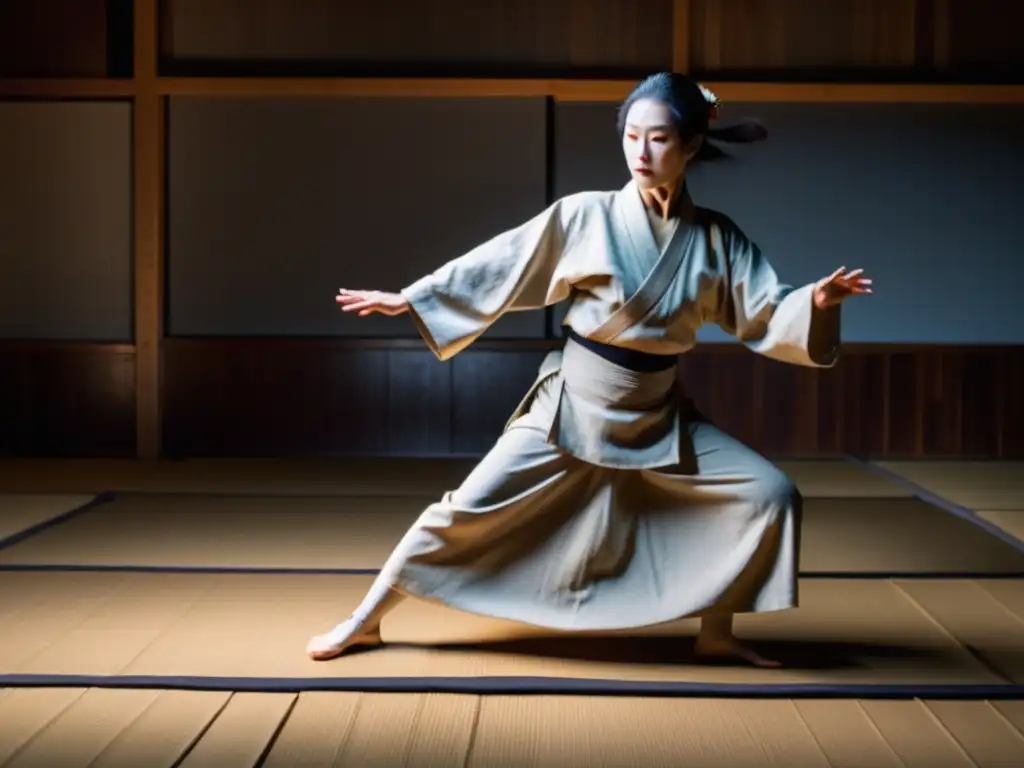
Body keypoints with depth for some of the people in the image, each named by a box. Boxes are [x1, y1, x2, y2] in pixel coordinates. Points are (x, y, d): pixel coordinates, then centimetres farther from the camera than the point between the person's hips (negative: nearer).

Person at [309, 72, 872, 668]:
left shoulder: (716, 240, -4)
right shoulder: (586, 217, -10)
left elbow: (768, 317, -5)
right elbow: (499, 267, -5)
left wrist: (817, 301, -26)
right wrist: (410, 299, -4)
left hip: (660, 419, 3)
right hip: (571, 408, -2)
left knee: (772, 495, -6)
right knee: (469, 509, -6)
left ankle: (716, 636, 11)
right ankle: (365, 622, 12)